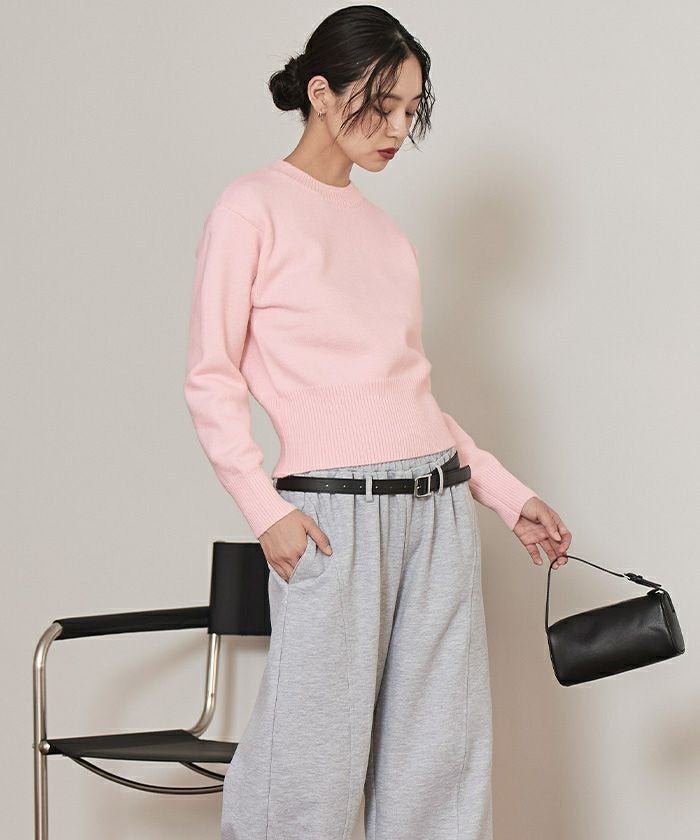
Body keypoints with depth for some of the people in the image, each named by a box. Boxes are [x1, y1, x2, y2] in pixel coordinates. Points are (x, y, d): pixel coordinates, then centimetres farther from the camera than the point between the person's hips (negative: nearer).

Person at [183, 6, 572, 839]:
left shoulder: (378, 222, 17)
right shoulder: (252, 208, -1)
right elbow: (211, 379, -4)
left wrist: (507, 494, 17)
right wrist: (264, 508, -15)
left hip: (438, 507, 6)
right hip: (335, 515, -6)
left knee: (442, 768, 7)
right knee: (312, 771, -5)